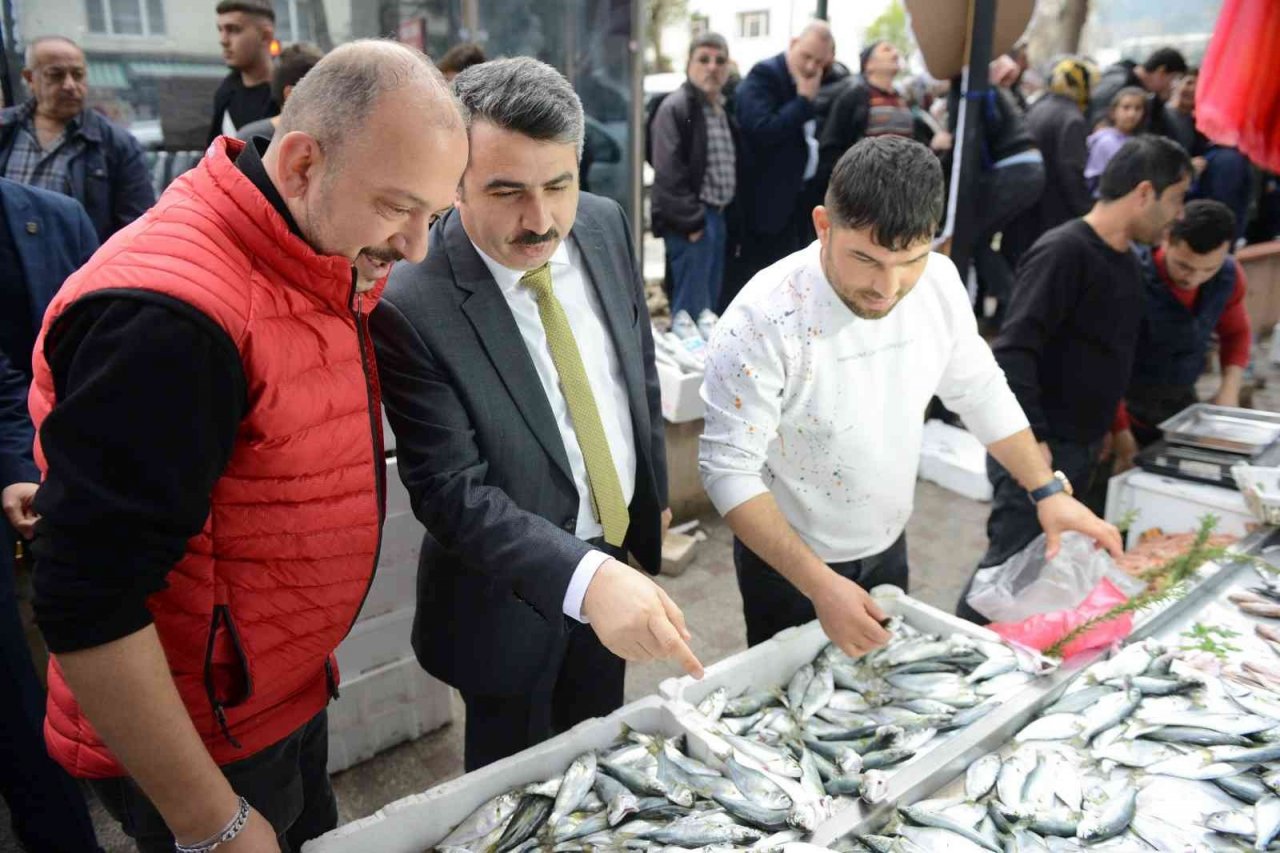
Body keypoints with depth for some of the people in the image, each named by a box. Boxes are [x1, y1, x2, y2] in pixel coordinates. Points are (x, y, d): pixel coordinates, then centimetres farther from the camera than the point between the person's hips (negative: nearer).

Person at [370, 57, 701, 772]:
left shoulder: (606, 226, -7)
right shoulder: (410, 304, -27)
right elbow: (451, 491, -27)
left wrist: (656, 493, 13)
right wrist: (584, 577, -40)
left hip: (620, 551, 6)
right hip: (513, 585, -5)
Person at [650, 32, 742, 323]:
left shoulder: (724, 109, 17)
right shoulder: (675, 108, -10)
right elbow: (668, 172, -17)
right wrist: (690, 219, -19)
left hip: (718, 215, 8)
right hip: (693, 220, -8)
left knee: (711, 301, 14)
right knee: (692, 304, -7)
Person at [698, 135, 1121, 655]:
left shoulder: (938, 282, -12)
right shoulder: (766, 320, -29)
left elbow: (980, 392, 4)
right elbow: (729, 469, -26)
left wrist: (1049, 493, 2)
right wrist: (819, 584, -31)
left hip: (888, 548, 5)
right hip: (787, 561, -5)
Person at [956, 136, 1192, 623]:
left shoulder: (1126, 260, 11)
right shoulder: (1064, 252, -17)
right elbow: (1014, 352, -25)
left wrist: (1114, 425, 18)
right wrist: (1033, 441, -27)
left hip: (1082, 448, 9)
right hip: (1037, 448, -9)